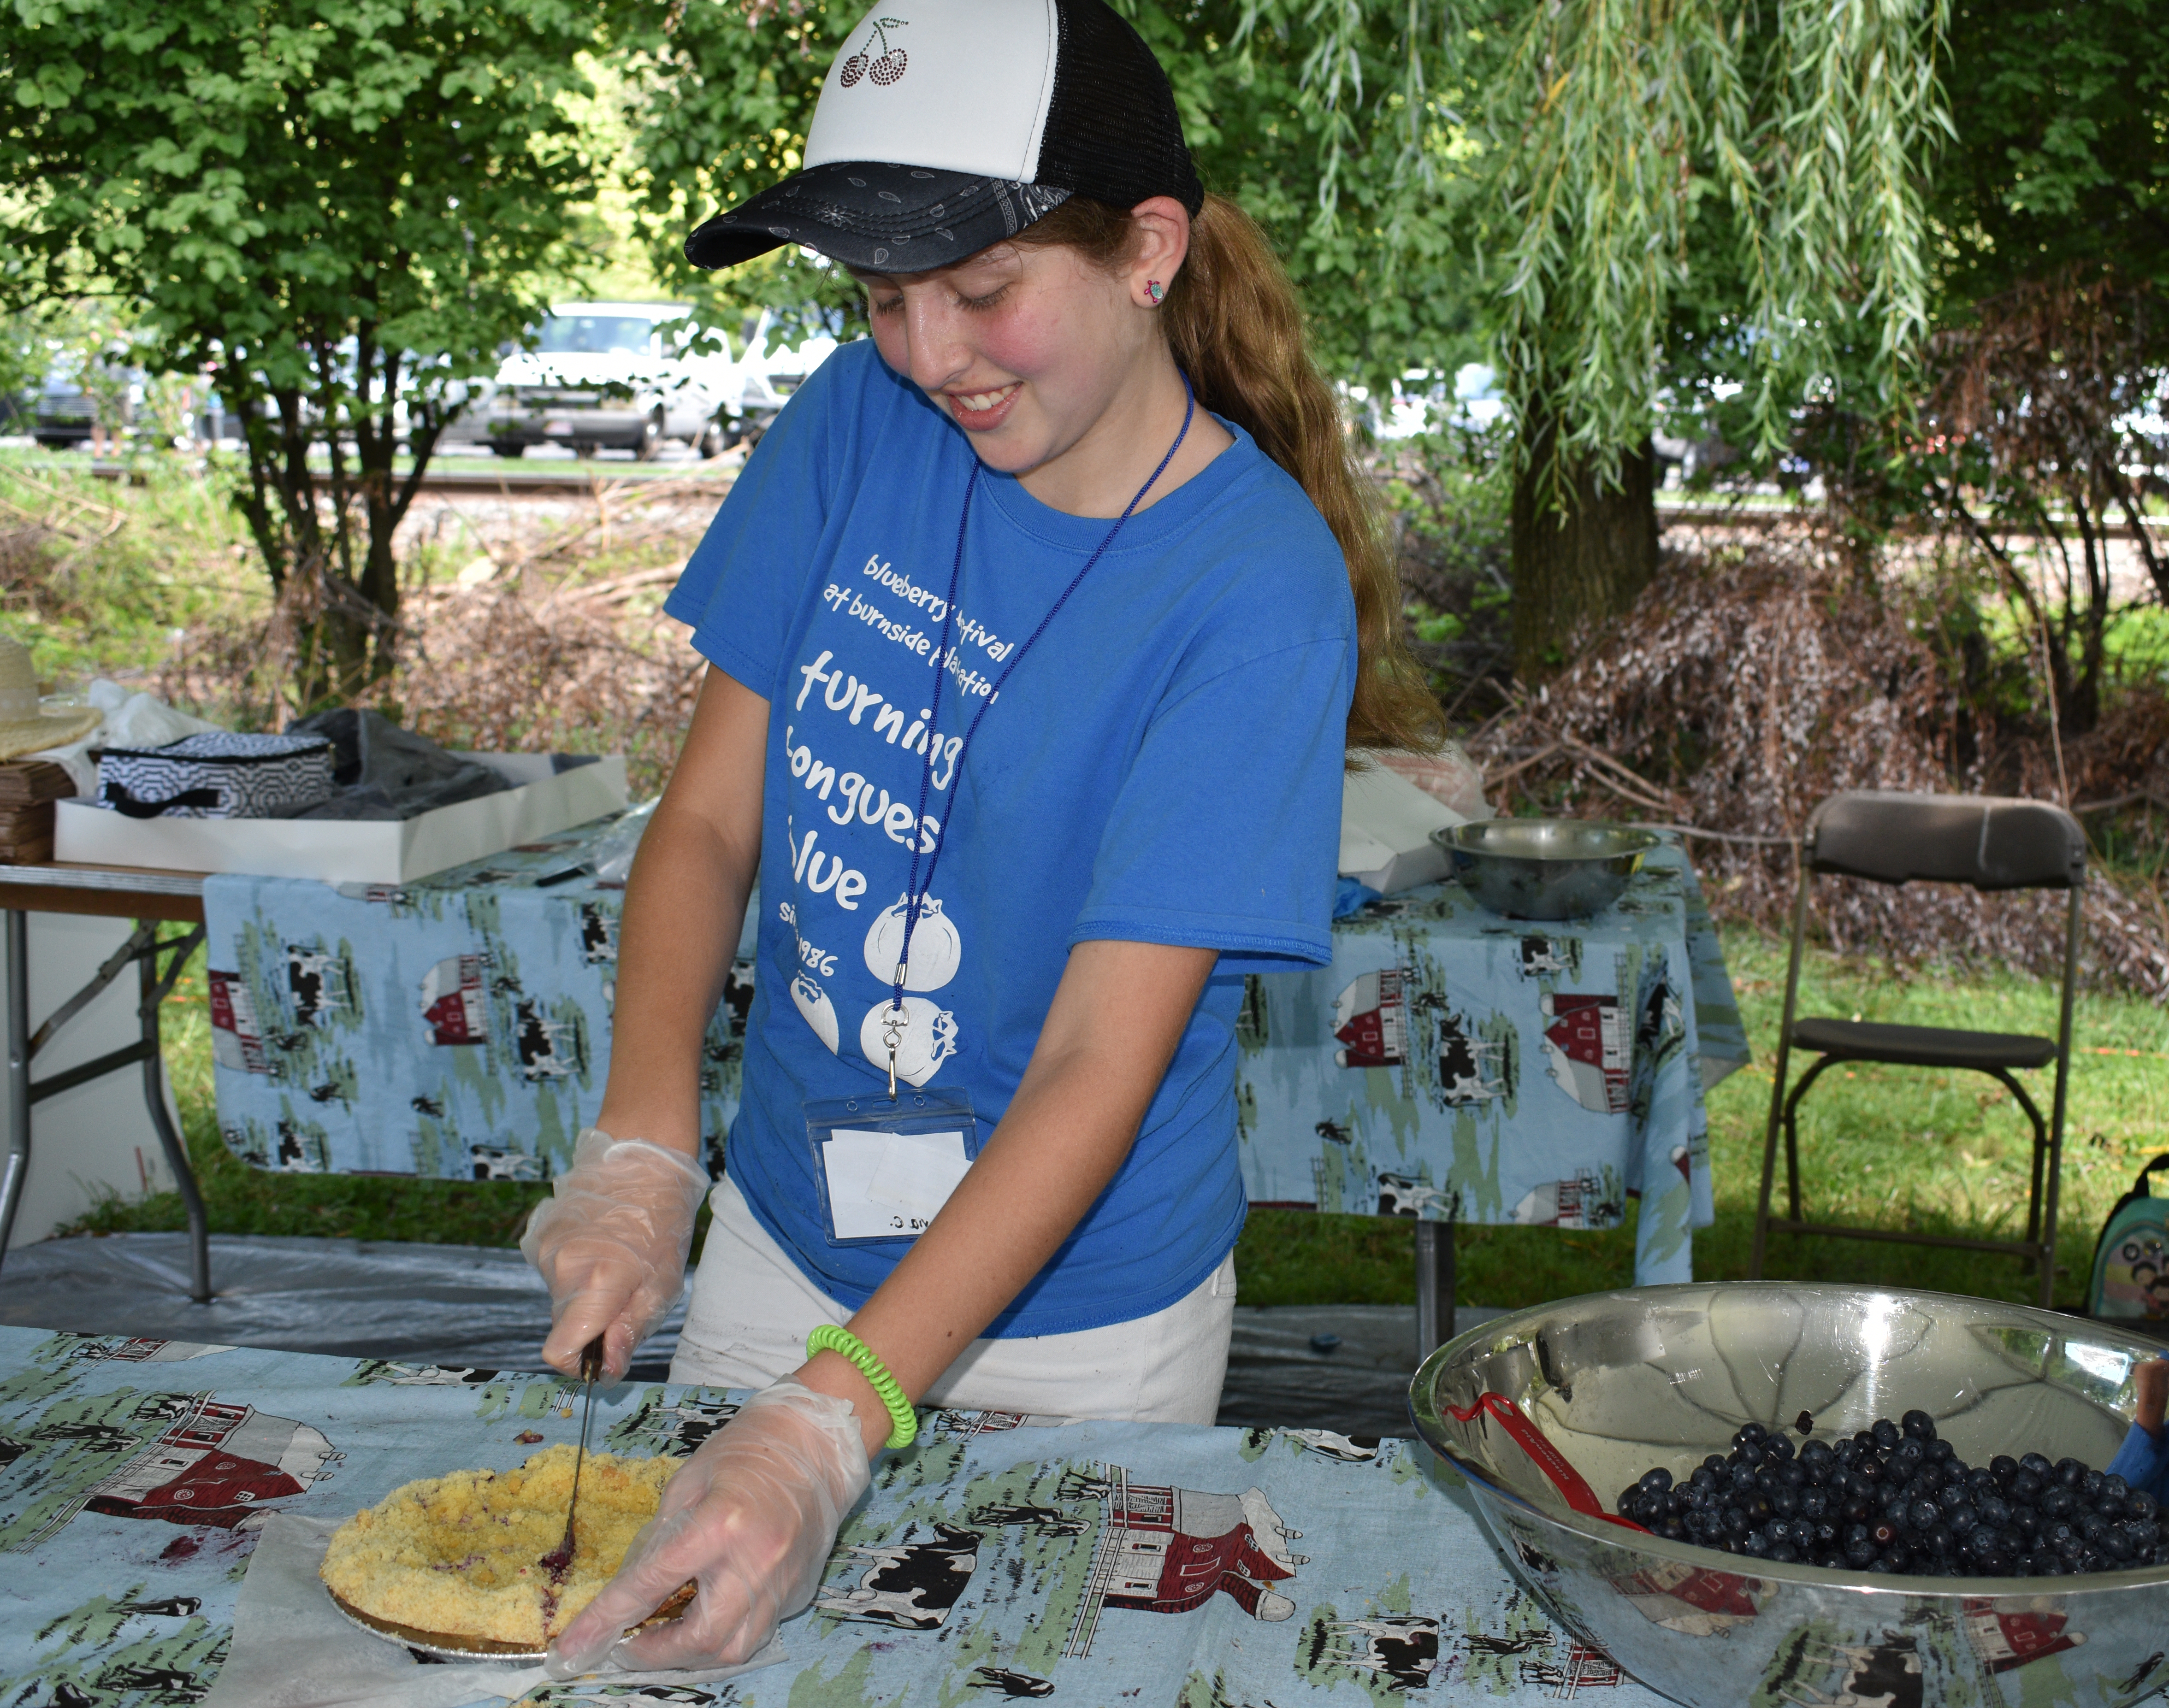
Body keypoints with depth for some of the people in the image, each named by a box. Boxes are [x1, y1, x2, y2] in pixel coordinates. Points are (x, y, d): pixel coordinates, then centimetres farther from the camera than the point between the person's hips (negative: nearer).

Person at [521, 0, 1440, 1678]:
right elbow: (708, 816, -6)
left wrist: (831, 1421, -35)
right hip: (783, 1242, 4)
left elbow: (1100, 1063, -27)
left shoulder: (1256, 587, -23)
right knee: (717, 1600, 21)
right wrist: (643, 1154, -21)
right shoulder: (862, 424, -9)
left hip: (1078, 1317, -4)